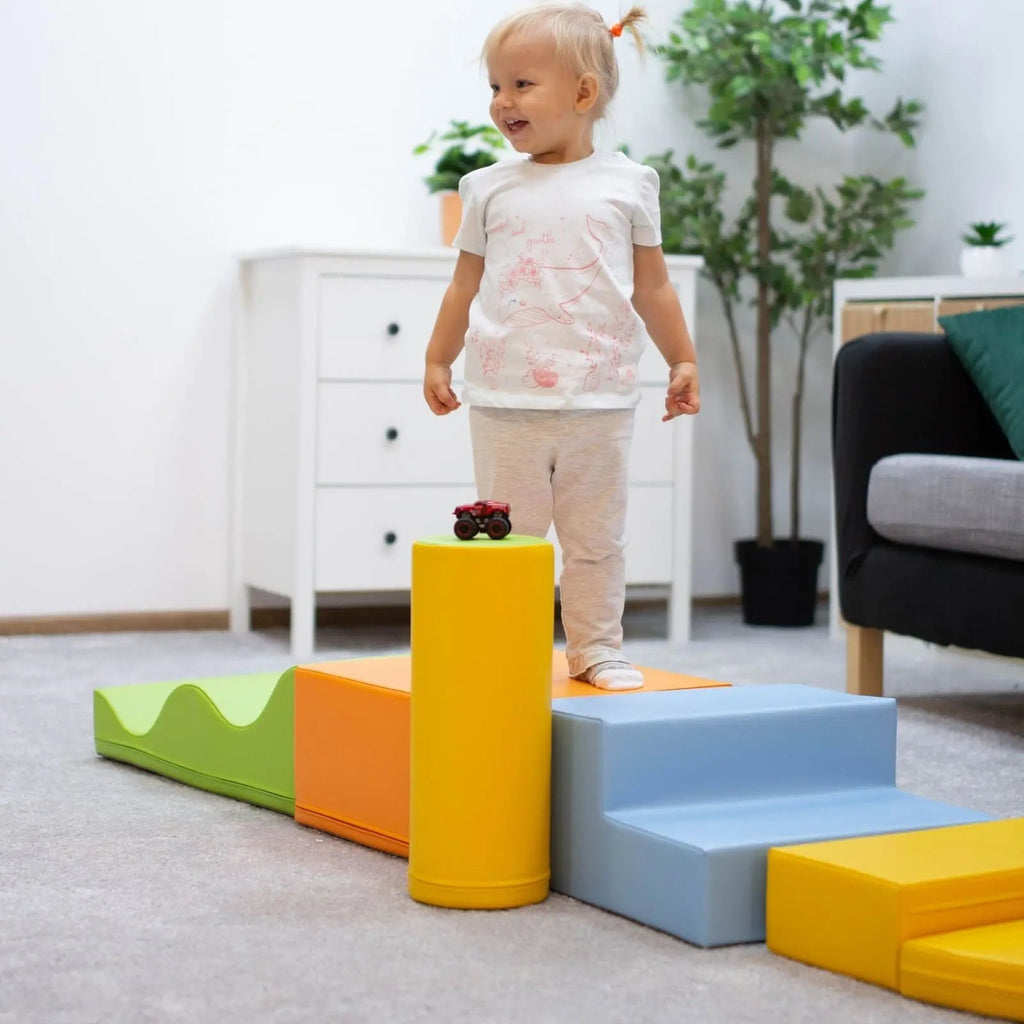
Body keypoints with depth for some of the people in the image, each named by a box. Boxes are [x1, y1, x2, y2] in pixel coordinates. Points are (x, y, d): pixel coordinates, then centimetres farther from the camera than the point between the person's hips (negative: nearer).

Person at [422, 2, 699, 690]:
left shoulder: (627, 184, 3)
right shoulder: (489, 189, 6)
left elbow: (652, 286, 9)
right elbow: (466, 284, 12)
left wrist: (683, 361, 9)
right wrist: (437, 360, 10)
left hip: (598, 402, 0)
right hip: (505, 402, 1)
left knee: (597, 541, 8)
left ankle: (597, 649, 18)